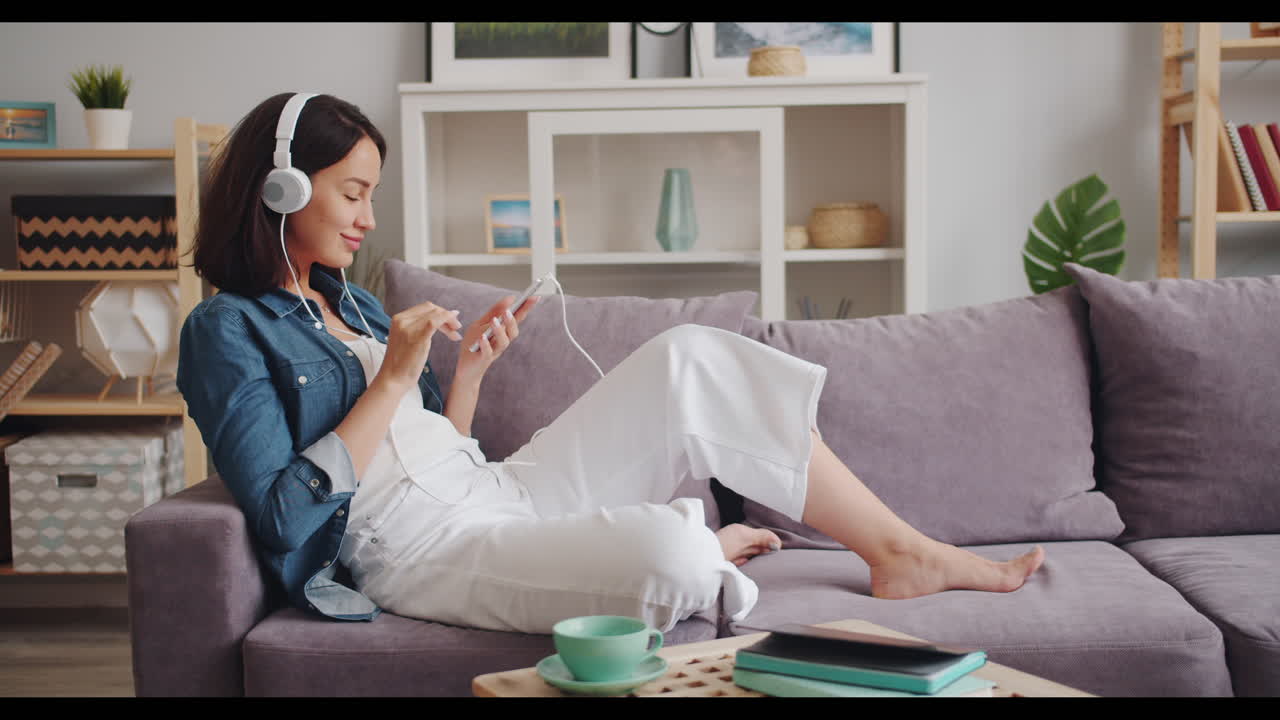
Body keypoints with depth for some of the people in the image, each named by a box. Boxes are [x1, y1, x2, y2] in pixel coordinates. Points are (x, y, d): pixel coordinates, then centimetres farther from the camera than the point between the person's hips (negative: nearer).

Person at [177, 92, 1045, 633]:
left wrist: (470, 366, 3)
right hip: (420, 550, -8)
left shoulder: (351, 303, 20)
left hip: (500, 492, 9)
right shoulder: (227, 331, -5)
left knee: (689, 360, -5)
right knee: (671, 560, -35)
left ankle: (901, 550, 0)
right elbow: (285, 512, -16)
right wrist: (394, 377, -15)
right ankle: (702, 548, 5)